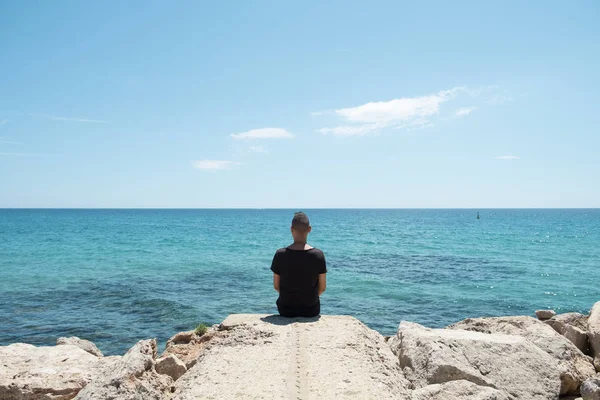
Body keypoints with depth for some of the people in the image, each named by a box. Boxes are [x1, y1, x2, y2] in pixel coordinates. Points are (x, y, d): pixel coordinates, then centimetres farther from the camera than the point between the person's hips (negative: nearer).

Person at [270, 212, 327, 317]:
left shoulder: (280, 254, -15)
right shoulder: (318, 255, -15)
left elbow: (276, 286, -5)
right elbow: (322, 287, -7)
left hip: (286, 310, 0)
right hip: (311, 309, 0)